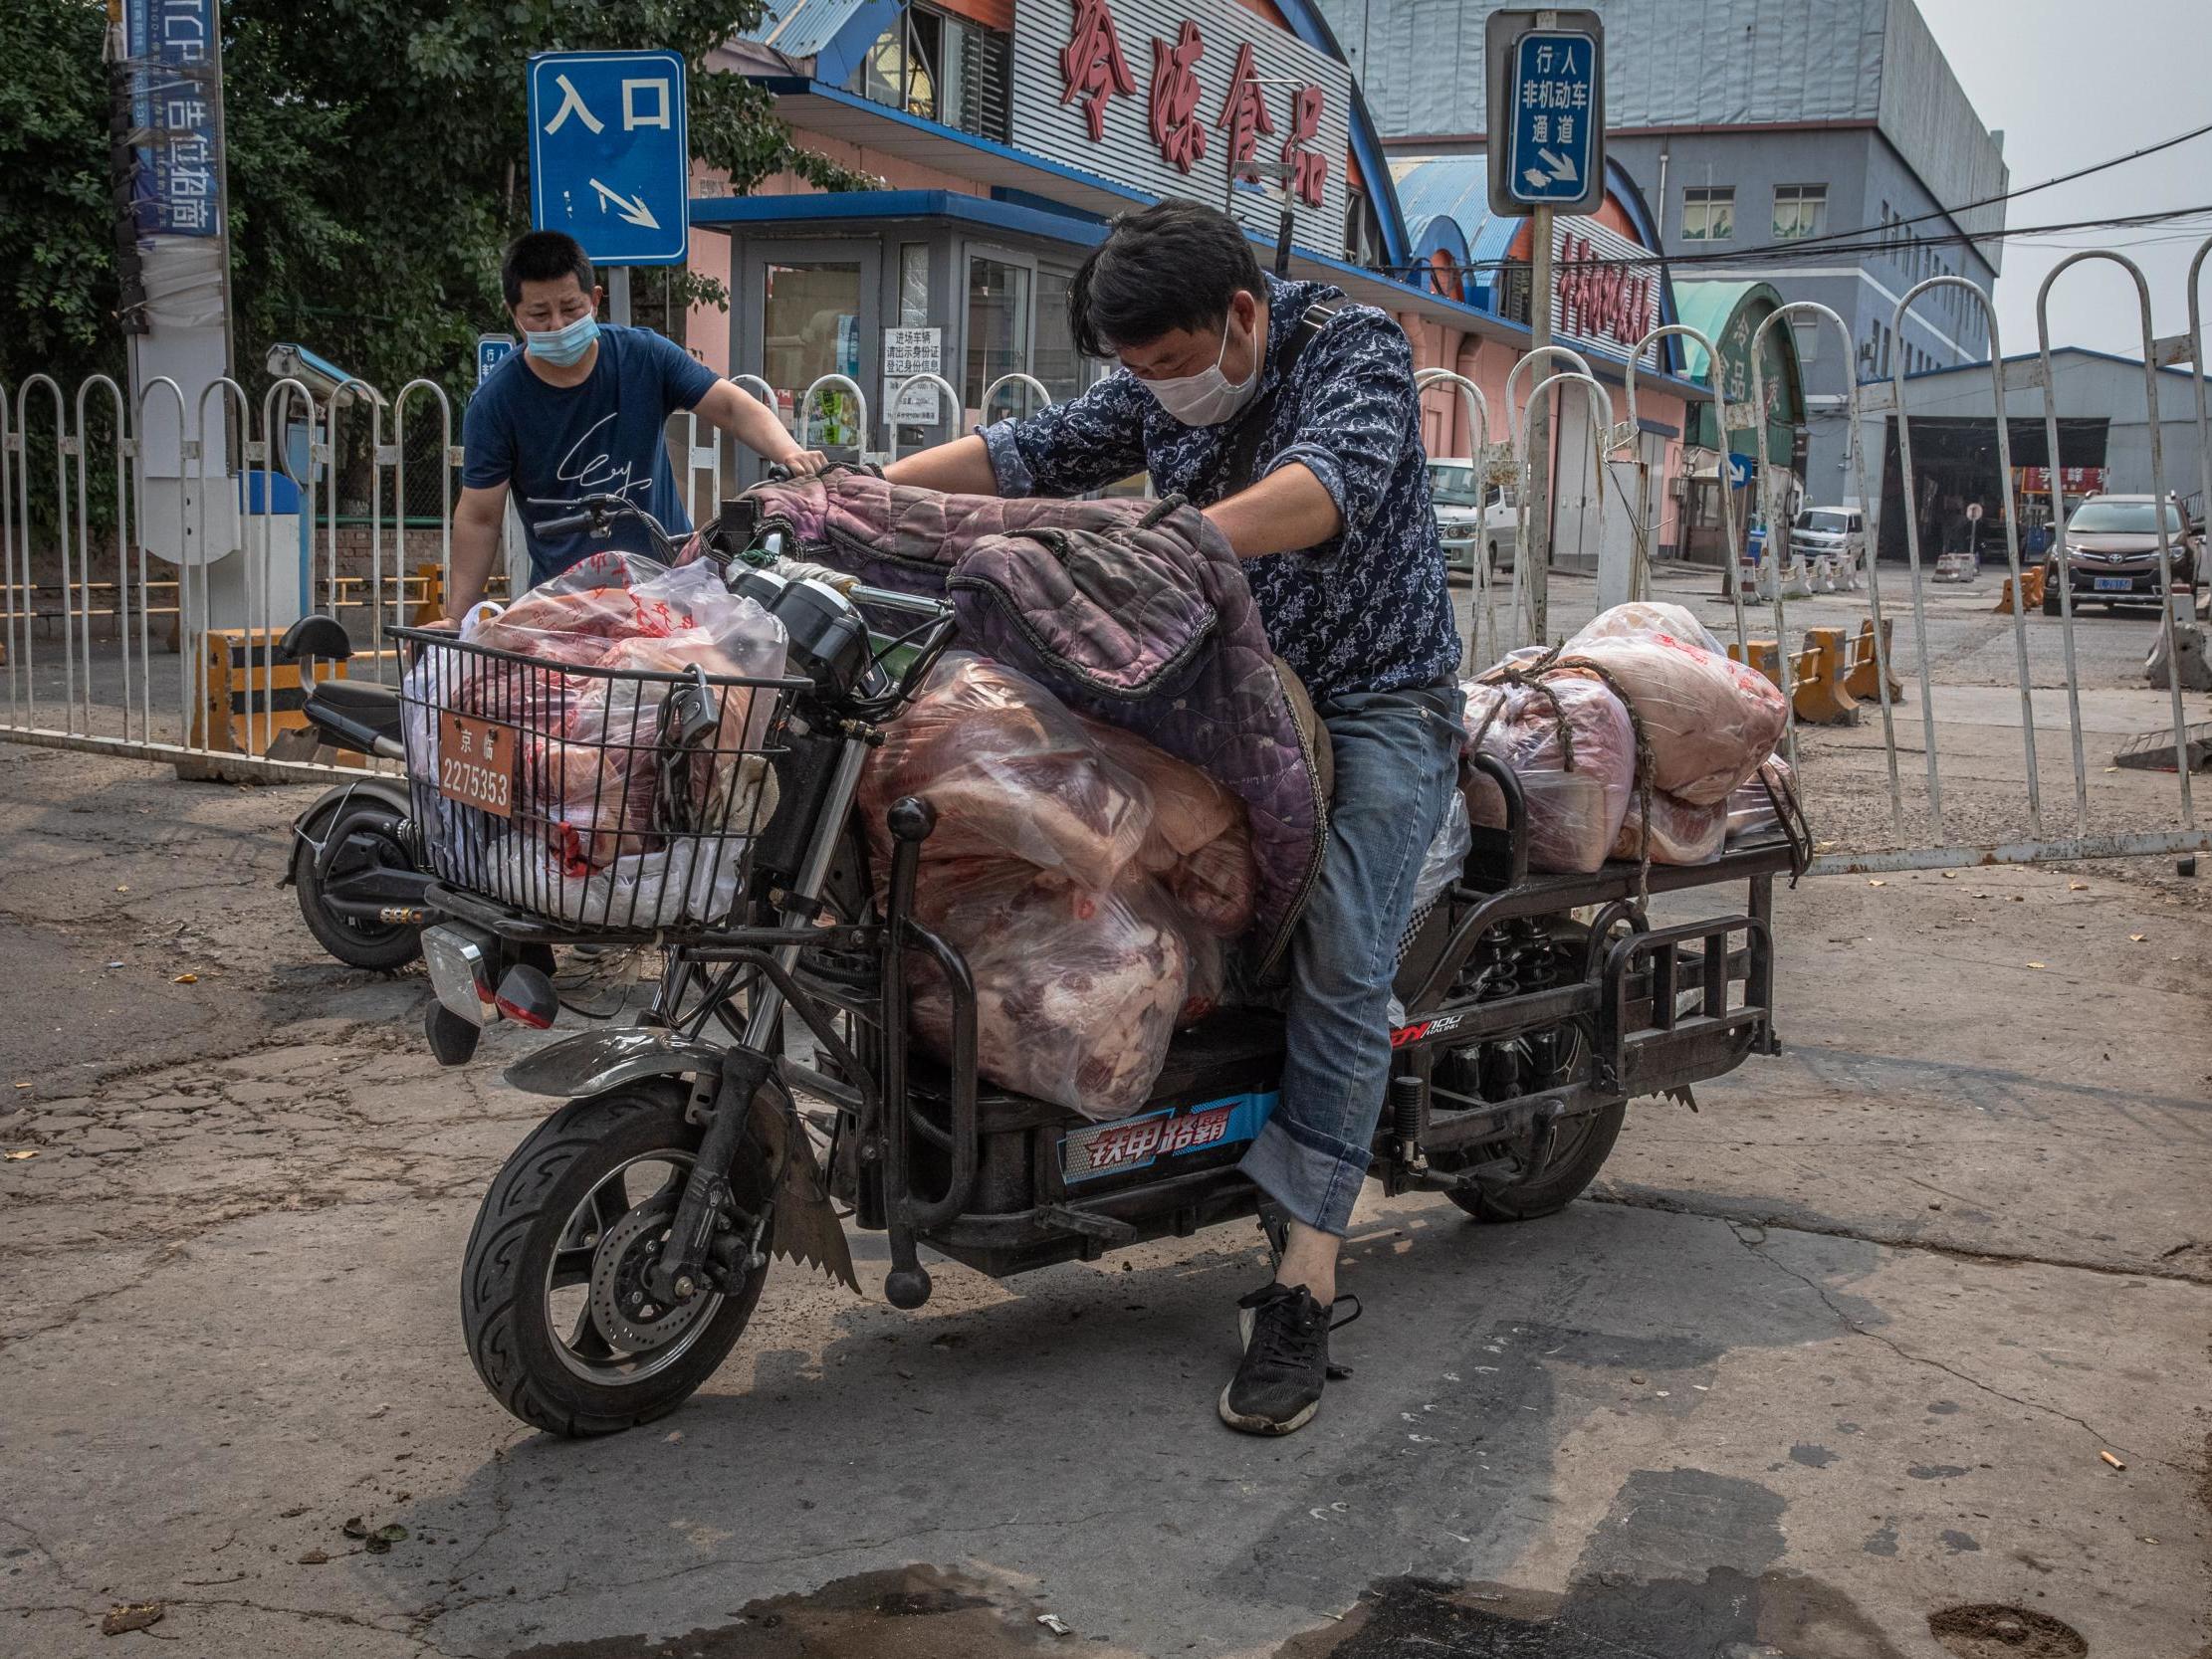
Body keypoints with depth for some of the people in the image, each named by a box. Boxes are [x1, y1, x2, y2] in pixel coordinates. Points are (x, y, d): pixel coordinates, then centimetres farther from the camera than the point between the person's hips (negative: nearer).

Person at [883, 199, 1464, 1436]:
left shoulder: (1354, 347, -12)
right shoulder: (1159, 393, 7)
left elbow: (1328, 483, -32)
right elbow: (1027, 453, -1)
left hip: (1376, 701, -7)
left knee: (1339, 971, -18)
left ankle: (1304, 1288, -20)